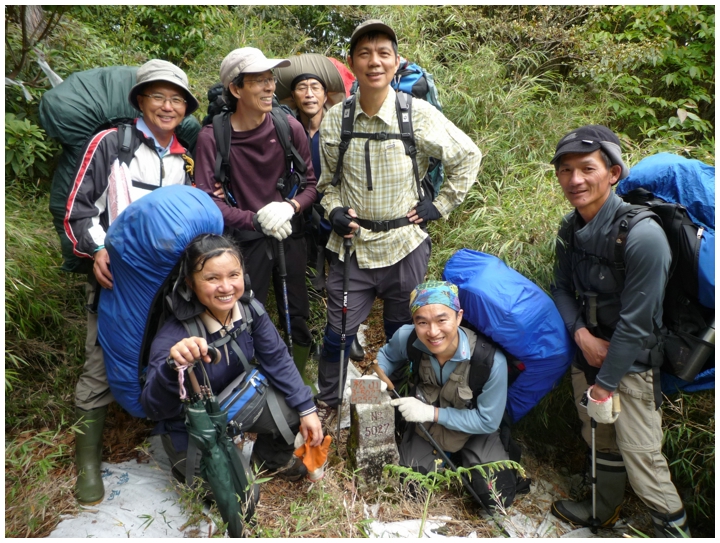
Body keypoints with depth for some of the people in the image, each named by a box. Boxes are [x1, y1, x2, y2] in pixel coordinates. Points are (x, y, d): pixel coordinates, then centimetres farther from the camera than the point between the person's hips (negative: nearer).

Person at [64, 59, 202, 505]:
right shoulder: (110, 143, 0)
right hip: (116, 275, -4)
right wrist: (97, 248, -16)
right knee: (101, 369, -2)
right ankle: (88, 463, 15)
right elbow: (78, 206, -3)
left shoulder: (185, 161, 16)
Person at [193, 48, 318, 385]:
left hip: (291, 236, 3)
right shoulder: (212, 138, -11)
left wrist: (289, 207, -17)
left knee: (297, 317, 12)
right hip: (245, 239, -2)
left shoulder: (289, 128, -5)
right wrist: (257, 219, -21)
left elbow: (311, 183, 2)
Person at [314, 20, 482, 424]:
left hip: (405, 246, -1)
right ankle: (326, 405, 35)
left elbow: (468, 157, 3)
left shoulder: (419, 115, -8)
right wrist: (334, 211, -6)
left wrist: (440, 205, -2)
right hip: (352, 246, 1)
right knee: (338, 333, 9)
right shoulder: (334, 120, -2)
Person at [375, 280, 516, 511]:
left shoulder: (492, 361, -37)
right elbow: (388, 355, -1)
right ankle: (443, 455, 24)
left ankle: (463, 458, 18)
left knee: (497, 498, -12)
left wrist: (432, 413, -30)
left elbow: (487, 421, -23)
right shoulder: (406, 337, -28)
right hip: (426, 424, 2)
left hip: (474, 430, -1)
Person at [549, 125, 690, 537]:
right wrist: (580, 332, -11)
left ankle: (675, 527, 24)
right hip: (588, 352, 6)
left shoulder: (643, 235, -24)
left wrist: (604, 386, -15)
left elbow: (635, 323, -21)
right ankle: (604, 510, 42)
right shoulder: (571, 229, -2)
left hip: (632, 363, -6)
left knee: (640, 453, -1)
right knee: (600, 440, 20)